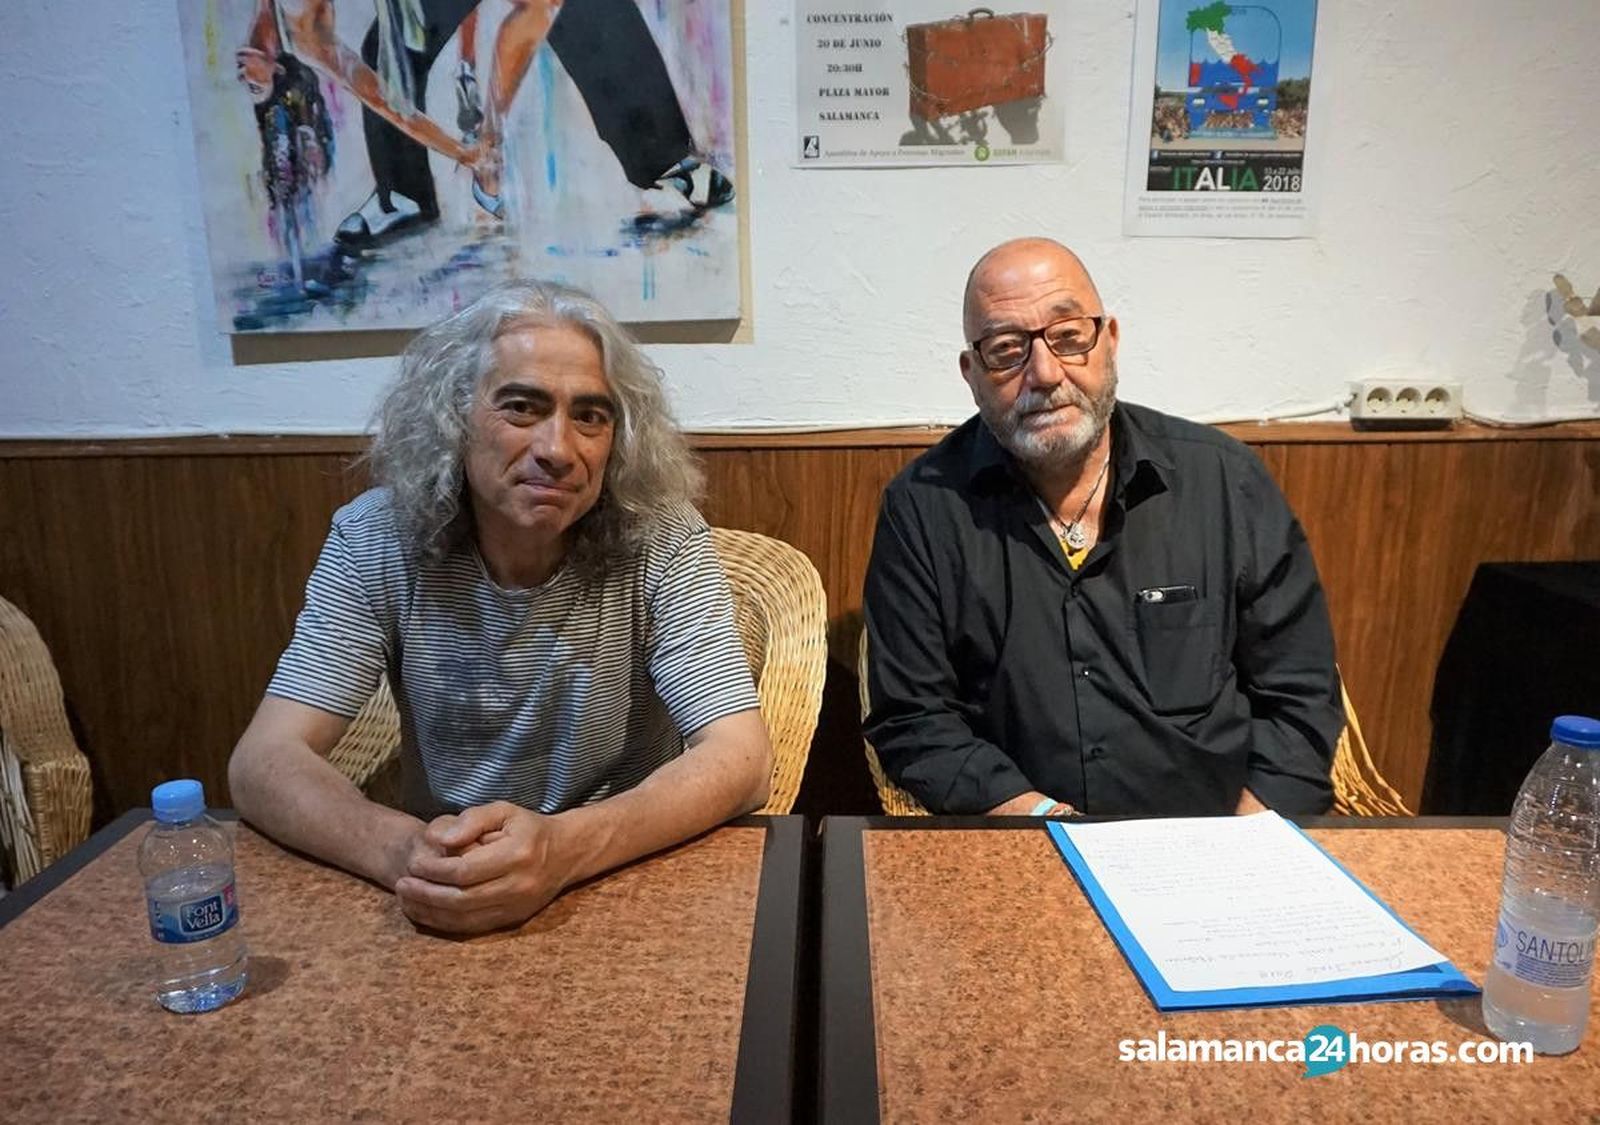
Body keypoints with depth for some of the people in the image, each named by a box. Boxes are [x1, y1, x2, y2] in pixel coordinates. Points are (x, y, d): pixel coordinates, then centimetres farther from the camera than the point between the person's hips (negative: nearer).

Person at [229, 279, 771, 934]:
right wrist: (401, 850, -32)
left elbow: (741, 759, -18)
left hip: (634, 879, 0)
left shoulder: (660, 542, -13)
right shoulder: (375, 539, -8)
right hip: (447, 910, 1)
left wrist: (566, 845, -35)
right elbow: (264, 762, -12)